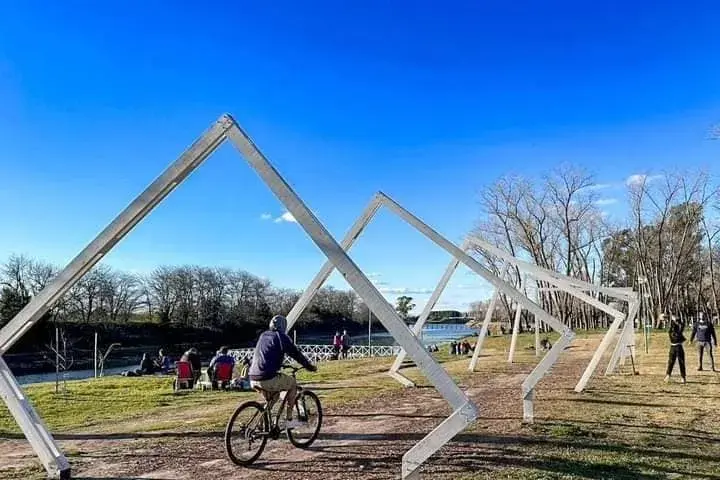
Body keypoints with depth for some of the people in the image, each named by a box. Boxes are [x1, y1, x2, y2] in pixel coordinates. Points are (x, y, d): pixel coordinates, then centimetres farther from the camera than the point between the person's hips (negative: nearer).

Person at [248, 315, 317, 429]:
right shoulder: (281, 336, -2)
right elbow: (296, 354, 1)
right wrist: (310, 366, 13)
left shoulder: (263, 335, 19)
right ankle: (289, 420, 13)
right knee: (292, 383, 15)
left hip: (253, 380, 7)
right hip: (267, 380, -7)